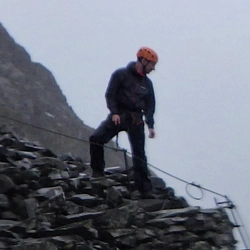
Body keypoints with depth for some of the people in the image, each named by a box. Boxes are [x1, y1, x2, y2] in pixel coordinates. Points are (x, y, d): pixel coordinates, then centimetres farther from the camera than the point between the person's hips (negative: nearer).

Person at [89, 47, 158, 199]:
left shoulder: (147, 83, 14)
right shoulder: (121, 75, 0)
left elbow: (150, 105, 14)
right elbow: (110, 95, -5)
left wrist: (150, 125, 3)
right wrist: (114, 112, -18)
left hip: (136, 119, 3)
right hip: (118, 116, -3)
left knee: (139, 154, 0)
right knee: (96, 138, -22)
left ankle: (145, 189, 2)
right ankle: (98, 172, -6)